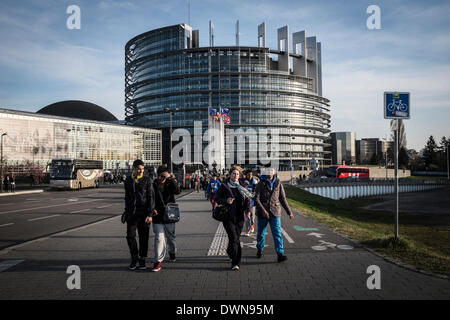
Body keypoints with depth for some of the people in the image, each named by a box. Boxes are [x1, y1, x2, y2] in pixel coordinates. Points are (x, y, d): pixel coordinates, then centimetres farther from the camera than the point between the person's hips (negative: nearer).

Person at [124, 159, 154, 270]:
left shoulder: (147, 180, -4)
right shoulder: (128, 180, 8)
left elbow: (151, 197, -7)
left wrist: (150, 214, -13)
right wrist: (127, 211, 15)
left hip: (144, 214, -2)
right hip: (132, 213, 3)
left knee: (143, 237, 4)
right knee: (130, 236, -1)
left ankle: (142, 259, 19)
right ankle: (134, 258, 19)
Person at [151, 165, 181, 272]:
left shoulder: (170, 184, 1)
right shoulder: (153, 185, 1)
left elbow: (178, 191, -18)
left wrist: (172, 179, -26)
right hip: (157, 216, -1)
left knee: (171, 236, 16)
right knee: (159, 237, -7)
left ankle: (172, 252, 43)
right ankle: (158, 261, -4)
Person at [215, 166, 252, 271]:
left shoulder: (243, 185, 7)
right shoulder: (224, 186, -1)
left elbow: (248, 199, 8)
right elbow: (216, 198, 4)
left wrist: (248, 210, -7)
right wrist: (226, 201, -14)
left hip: (239, 216, 3)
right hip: (228, 216, -3)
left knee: (236, 238, 11)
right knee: (234, 238, -10)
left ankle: (230, 252, 39)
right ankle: (235, 262, -3)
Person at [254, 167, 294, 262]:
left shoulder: (278, 183, 4)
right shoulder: (261, 184, -3)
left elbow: (283, 199, 11)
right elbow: (256, 198, -10)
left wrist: (289, 212, 9)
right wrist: (263, 210, -22)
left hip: (275, 212, 1)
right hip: (262, 213, 0)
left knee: (277, 233, -8)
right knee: (261, 233, 12)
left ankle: (280, 254, -10)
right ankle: (260, 250, 32)